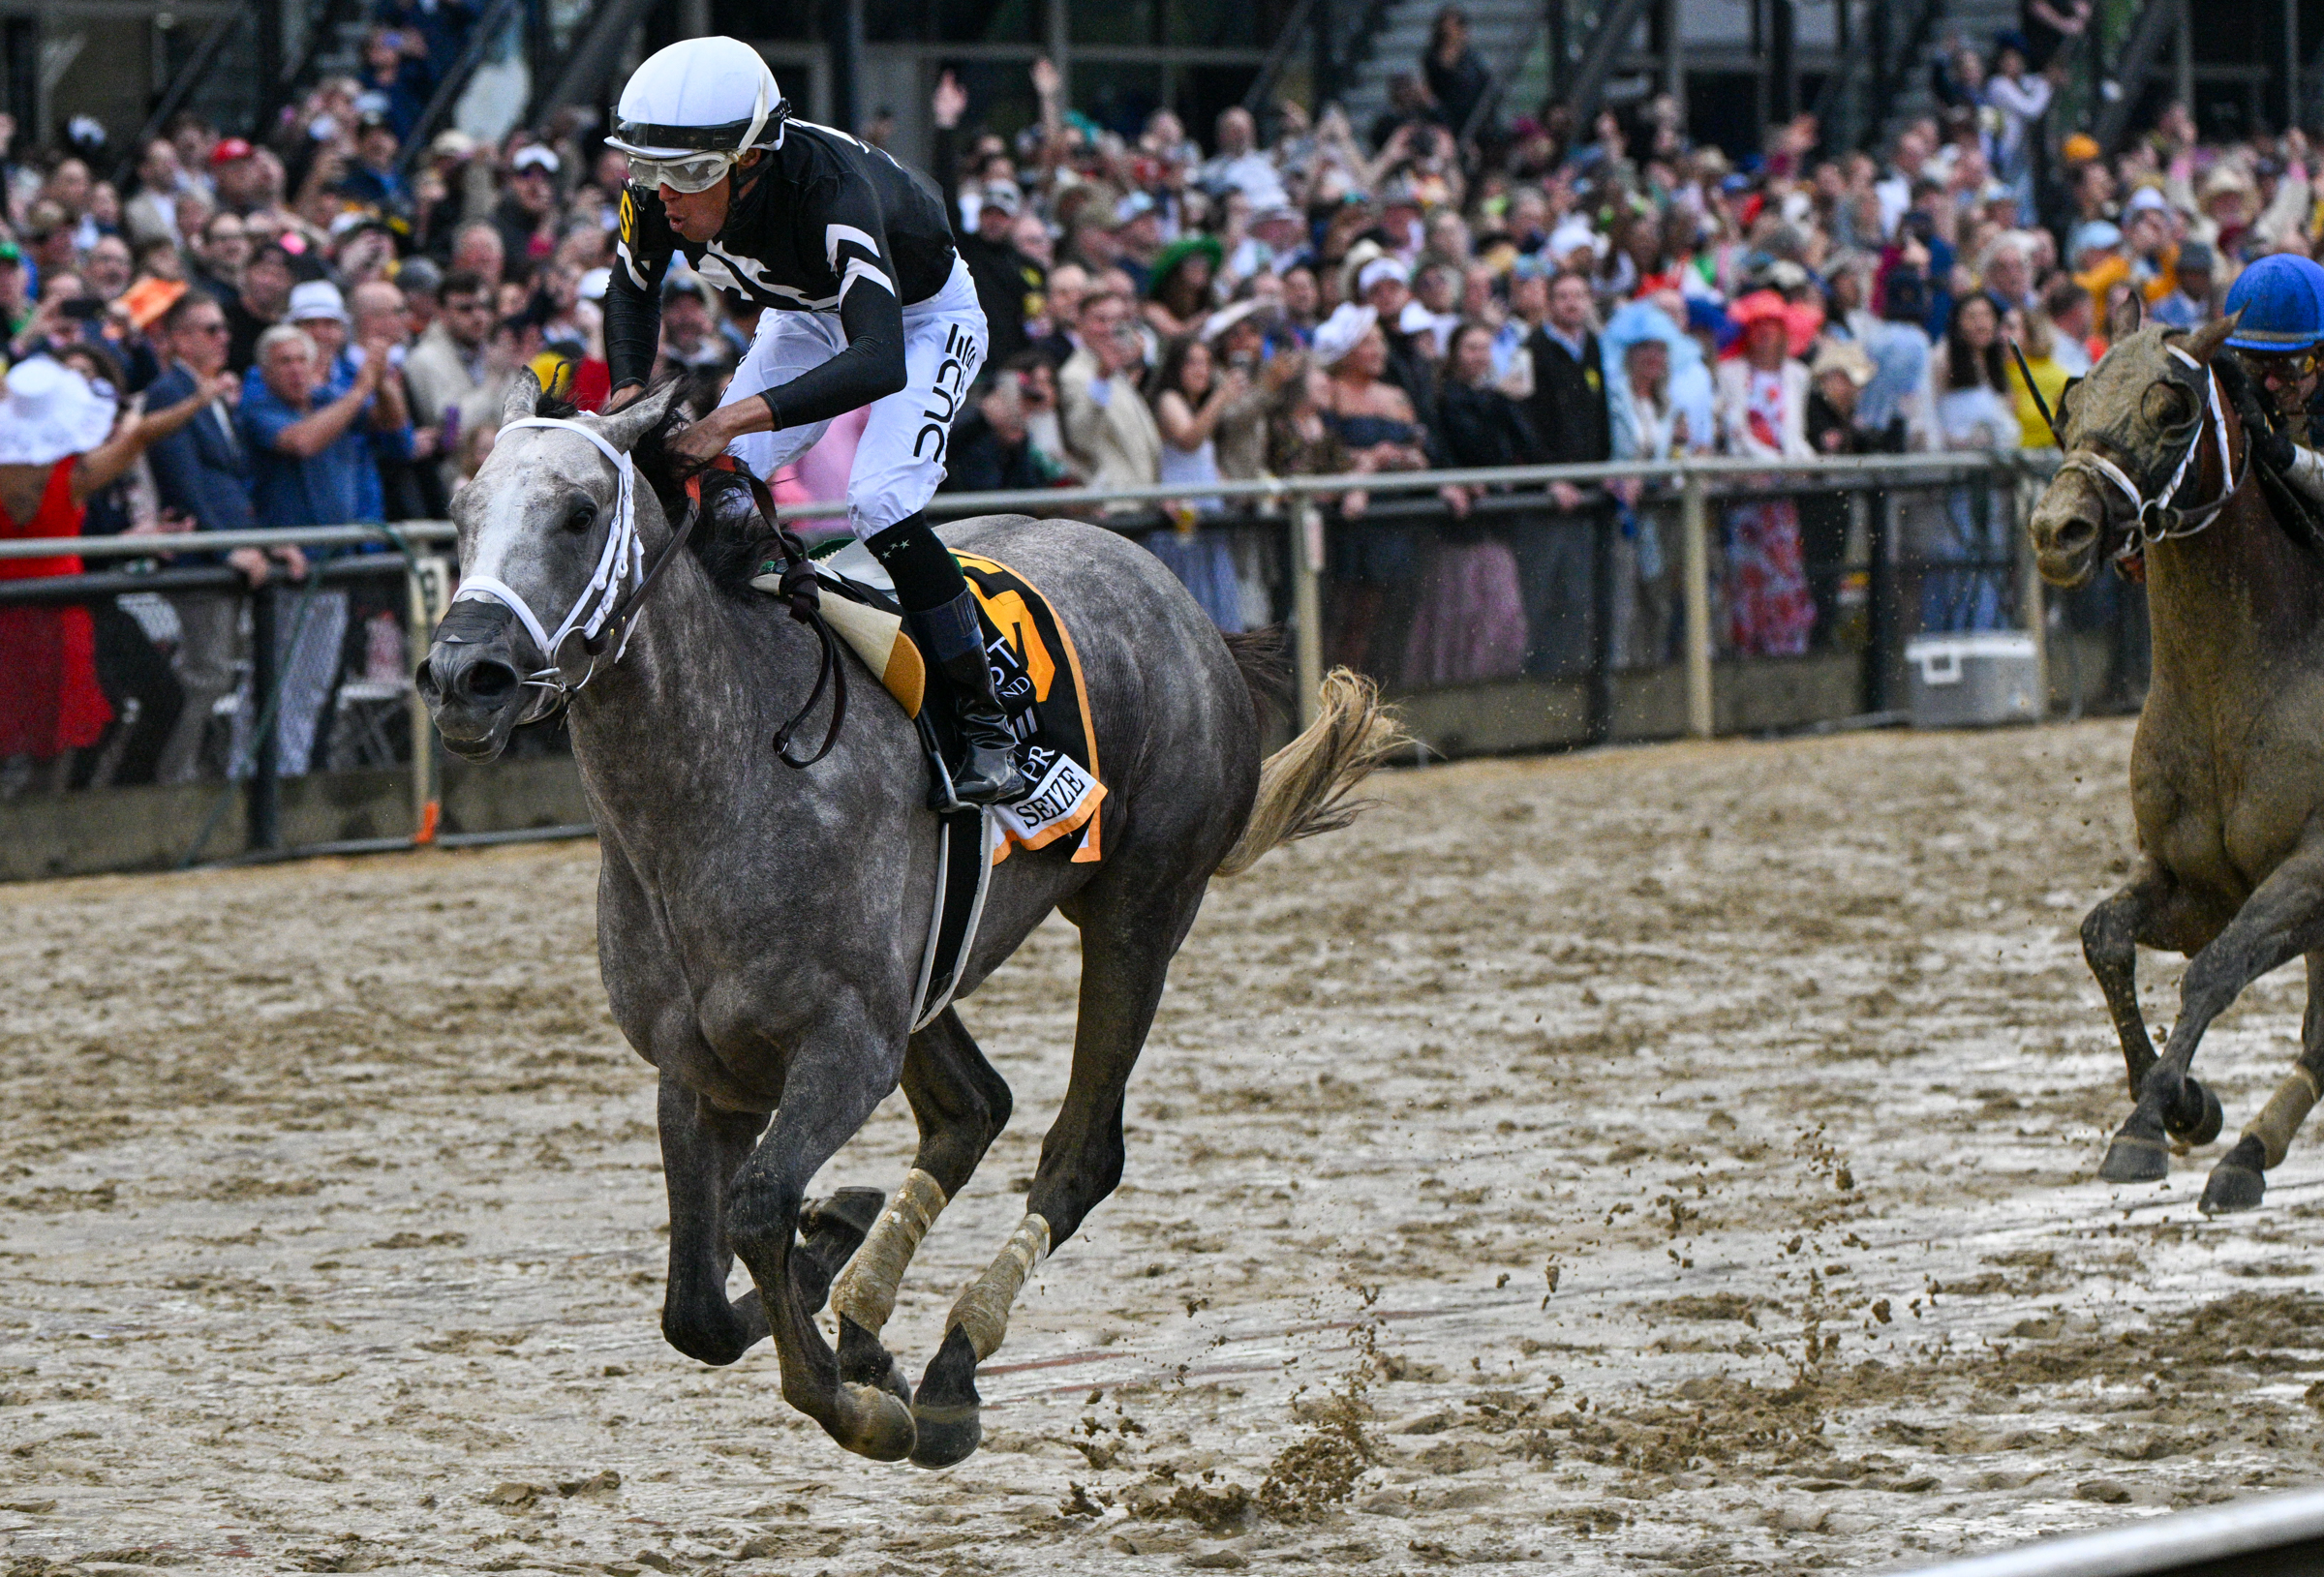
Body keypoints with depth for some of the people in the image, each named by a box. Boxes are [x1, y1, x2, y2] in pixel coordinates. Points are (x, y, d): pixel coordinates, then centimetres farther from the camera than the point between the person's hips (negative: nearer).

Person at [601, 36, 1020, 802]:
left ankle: (984, 724, -13)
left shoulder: (831, 193, -44)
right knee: (716, 489, -13)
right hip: (807, 315, 6)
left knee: (880, 506, -24)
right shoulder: (660, 193, -26)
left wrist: (736, 418, -63)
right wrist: (628, 393, -22)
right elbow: (633, 286, -3)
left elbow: (880, 361, -55)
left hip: (922, 317, -6)